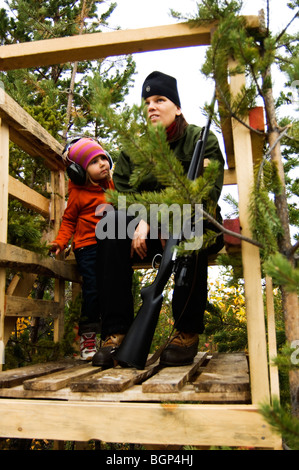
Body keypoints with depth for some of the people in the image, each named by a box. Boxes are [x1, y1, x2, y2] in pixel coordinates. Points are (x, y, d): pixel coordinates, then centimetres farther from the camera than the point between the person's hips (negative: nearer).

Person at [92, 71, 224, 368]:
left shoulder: (202, 140, 1)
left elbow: (207, 194, -12)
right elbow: (122, 190, -1)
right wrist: (142, 220, -21)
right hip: (149, 231, 3)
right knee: (112, 221, -27)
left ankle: (188, 332, -26)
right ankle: (115, 332, -29)